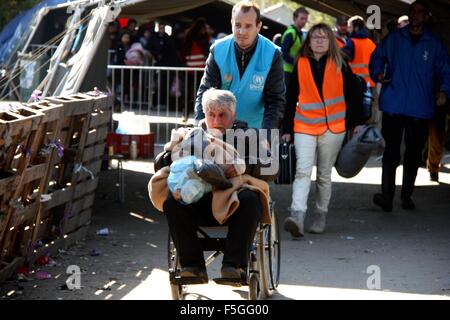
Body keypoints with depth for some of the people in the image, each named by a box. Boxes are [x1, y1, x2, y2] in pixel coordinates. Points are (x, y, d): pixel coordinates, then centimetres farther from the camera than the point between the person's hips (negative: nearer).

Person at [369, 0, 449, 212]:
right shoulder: (394, 38, 5)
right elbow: (377, 57, 13)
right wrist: (378, 73, -7)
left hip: (420, 109, 1)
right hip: (394, 105, -1)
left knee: (414, 154, 9)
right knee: (391, 152, -9)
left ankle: (407, 195, 21)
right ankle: (387, 195, -11)